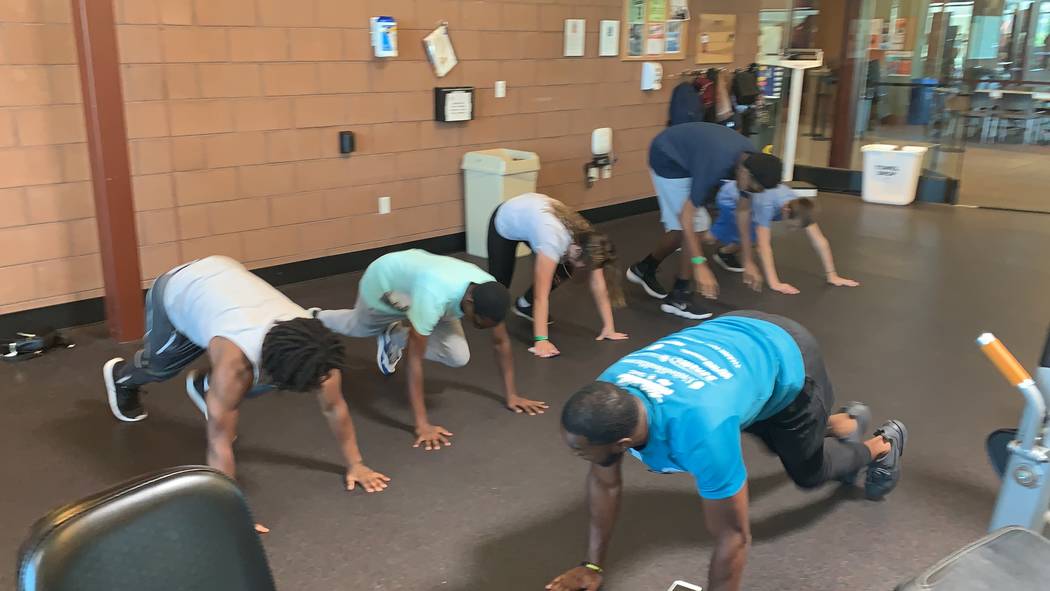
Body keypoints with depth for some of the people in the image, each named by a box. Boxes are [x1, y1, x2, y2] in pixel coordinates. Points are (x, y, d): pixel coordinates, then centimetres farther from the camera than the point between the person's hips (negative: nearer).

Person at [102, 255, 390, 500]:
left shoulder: (311, 344, -32)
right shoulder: (235, 360, -46)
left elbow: (334, 407, -18)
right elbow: (219, 443, -41)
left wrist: (355, 464, -12)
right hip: (176, 291, -3)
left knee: (259, 381, -1)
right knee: (159, 365, 24)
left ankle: (204, 387, 29)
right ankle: (121, 377, 59)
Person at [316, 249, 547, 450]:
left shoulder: (489, 293, -32)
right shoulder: (434, 297, -50)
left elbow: (501, 342, -17)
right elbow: (415, 359, -46)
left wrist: (511, 395, -19)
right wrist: (422, 424, -47)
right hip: (384, 280, -4)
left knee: (458, 357, -11)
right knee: (358, 327, 27)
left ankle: (394, 336, 15)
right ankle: (317, 321, 62)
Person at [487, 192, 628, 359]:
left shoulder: (588, 241, -27)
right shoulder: (554, 242, -43)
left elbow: (599, 286, -20)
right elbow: (541, 294, -43)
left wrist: (609, 327, -21)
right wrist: (541, 339, -45)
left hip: (532, 213, 5)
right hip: (505, 222, -5)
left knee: (562, 273, -10)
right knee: (500, 284, 1)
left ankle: (525, 304, 13)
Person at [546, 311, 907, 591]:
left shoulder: (698, 431, -50)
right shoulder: (608, 393, -30)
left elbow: (733, 537, -37)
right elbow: (605, 482, -12)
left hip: (786, 358, -5)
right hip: (733, 333, 6)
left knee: (809, 472, 18)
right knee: (779, 444, 31)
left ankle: (884, 445, 48)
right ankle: (848, 422, 61)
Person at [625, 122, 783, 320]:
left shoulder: (749, 157, -13)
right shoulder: (716, 164, -36)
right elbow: (685, 215, -33)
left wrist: (748, 261, 0)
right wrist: (699, 265, -35)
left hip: (683, 157, 8)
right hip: (668, 160, -8)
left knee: (680, 228, 11)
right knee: (695, 226, -11)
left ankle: (644, 269, 32)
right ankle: (678, 297, -1)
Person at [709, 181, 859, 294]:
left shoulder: (799, 207, -28)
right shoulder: (767, 206, -46)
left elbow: (819, 241, -24)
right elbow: (764, 246, -48)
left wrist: (831, 275, -24)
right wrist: (774, 283, -52)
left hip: (749, 195, 6)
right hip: (729, 197, -6)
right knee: (752, 234, -25)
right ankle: (725, 252, 2)